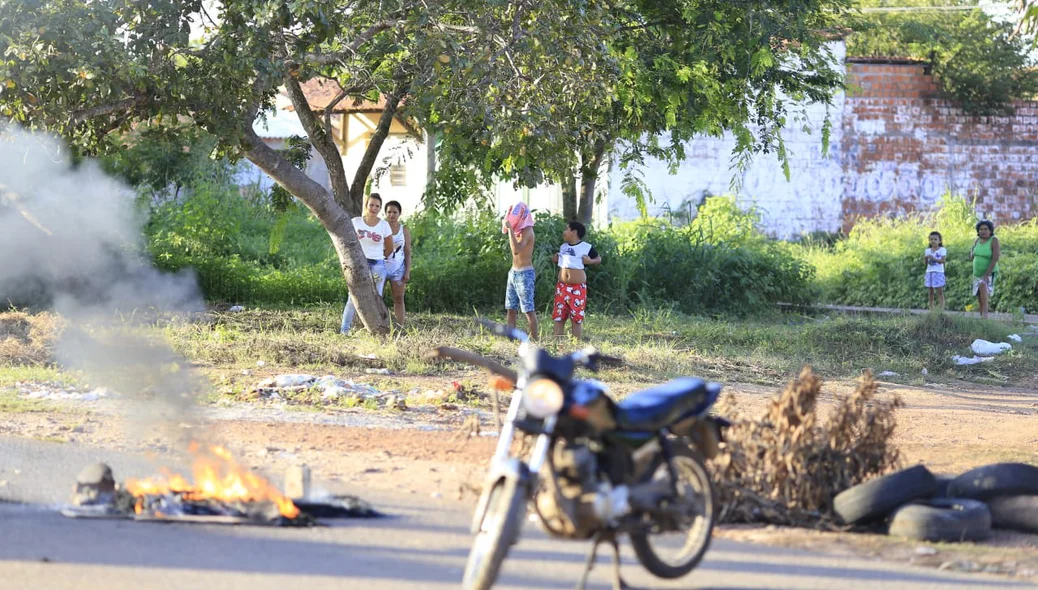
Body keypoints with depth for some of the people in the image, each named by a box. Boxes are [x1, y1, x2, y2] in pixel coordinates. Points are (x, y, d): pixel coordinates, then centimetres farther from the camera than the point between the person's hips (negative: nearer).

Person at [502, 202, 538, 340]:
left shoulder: (527, 231, -16)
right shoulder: (517, 230, 10)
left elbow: (516, 250, -33)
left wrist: (510, 229, -31)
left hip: (524, 274, -10)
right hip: (514, 272, 10)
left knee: (528, 309, -7)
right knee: (511, 309, 10)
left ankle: (534, 339, -6)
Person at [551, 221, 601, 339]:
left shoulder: (586, 247, -5)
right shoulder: (563, 247, 11)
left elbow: (599, 259, 6)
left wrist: (590, 261, -13)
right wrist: (555, 259, 8)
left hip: (578, 288, -5)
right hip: (562, 287, 5)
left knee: (576, 318, 0)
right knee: (558, 317, 3)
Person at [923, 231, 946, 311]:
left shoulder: (942, 250, -2)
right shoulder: (928, 251, 11)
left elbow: (943, 260, -12)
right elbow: (925, 262, 9)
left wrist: (934, 258, -23)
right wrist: (925, 258, -12)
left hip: (938, 272, -5)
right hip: (929, 272, 5)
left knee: (939, 291, -8)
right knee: (931, 291, 6)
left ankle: (942, 307, -9)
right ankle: (931, 308, 9)